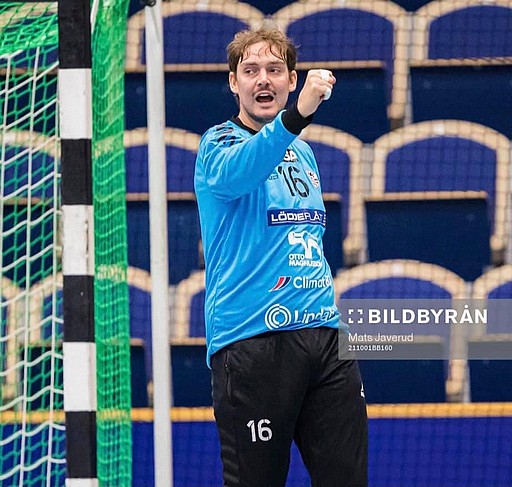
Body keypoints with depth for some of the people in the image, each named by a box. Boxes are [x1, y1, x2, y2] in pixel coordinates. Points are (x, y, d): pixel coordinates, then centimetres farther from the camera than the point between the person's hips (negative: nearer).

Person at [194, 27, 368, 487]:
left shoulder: (303, 152, 19)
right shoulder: (219, 143, -3)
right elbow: (235, 172, -29)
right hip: (252, 341, -6)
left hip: (324, 334, 6)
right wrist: (296, 115, -45)